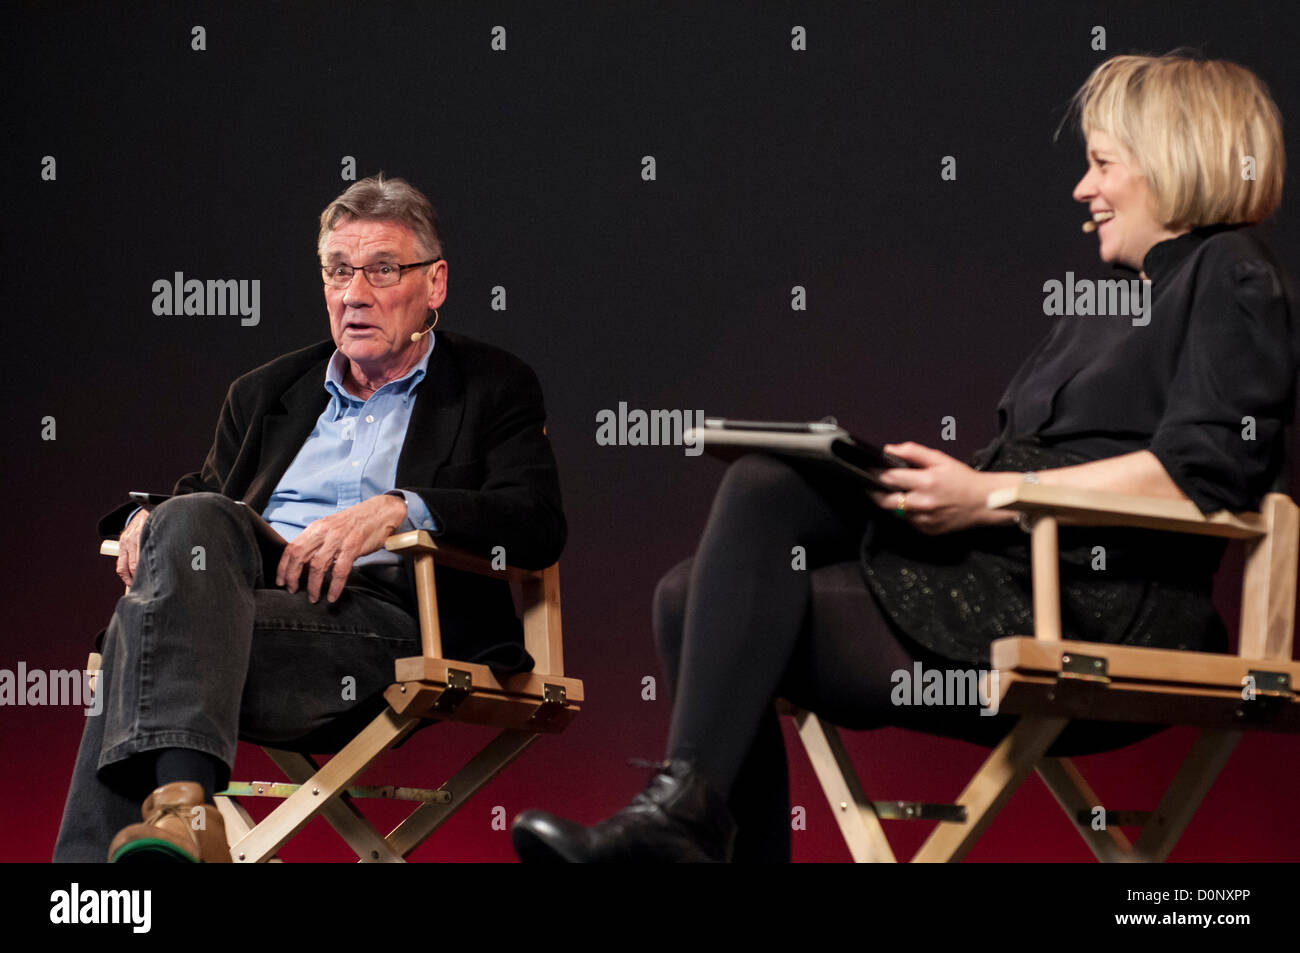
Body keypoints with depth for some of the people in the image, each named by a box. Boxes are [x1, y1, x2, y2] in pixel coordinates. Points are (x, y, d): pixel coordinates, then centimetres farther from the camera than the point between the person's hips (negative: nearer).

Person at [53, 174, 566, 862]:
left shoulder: (493, 387, 15)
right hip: (257, 587, 4)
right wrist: (152, 519, 5)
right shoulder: (265, 393, 30)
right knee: (192, 518, -32)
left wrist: (396, 509, -15)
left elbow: (538, 526, 1)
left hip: (380, 610, -4)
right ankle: (181, 800, -47)